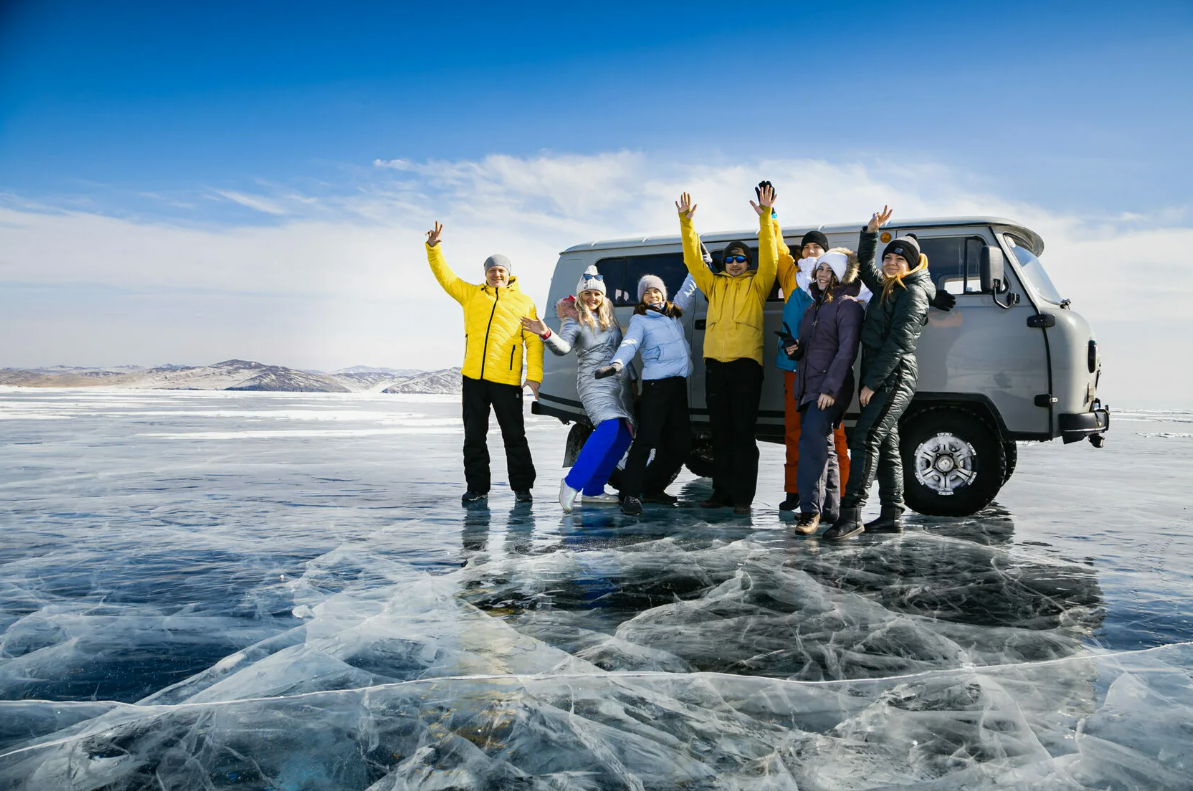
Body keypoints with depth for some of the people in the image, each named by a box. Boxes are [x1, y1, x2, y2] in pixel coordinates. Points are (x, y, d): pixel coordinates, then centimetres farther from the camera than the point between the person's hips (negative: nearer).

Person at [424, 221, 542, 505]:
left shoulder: (524, 303, 6)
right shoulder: (471, 294, 13)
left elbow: (534, 342, 2)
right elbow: (445, 276, 11)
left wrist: (534, 375, -7)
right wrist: (433, 248, -5)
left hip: (506, 379, -3)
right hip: (473, 377, 3)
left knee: (514, 435, 3)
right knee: (473, 436, 7)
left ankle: (522, 487, 13)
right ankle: (477, 487, 17)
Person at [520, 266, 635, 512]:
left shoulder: (608, 318, 13)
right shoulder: (575, 321, -5)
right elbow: (563, 347, -24)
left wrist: (631, 376, 18)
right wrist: (546, 334, -43)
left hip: (620, 383, 8)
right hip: (594, 383, -8)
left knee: (623, 435, 3)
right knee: (609, 427, -28)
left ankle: (592, 490, 9)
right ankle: (572, 483, -27)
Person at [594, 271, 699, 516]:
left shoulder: (673, 312, 19)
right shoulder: (640, 321, 1)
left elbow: (688, 289, 31)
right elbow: (629, 344, -16)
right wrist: (616, 363, -35)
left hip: (678, 384, 7)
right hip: (656, 384, -7)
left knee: (680, 444, 7)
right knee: (646, 440, -15)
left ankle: (652, 489, 19)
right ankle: (631, 494, -13)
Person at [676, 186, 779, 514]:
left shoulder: (757, 284, 9)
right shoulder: (714, 284, 18)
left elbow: (769, 257, -5)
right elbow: (692, 259, 11)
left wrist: (765, 218, -14)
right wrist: (686, 222, 1)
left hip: (746, 362, -4)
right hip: (715, 362, 4)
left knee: (743, 432, -4)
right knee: (720, 432, 8)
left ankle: (743, 497, -2)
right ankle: (722, 492, 14)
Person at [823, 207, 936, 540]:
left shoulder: (913, 293, -8)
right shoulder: (885, 288, 18)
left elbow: (898, 342, -17)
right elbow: (865, 264, 34)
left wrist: (871, 382, -19)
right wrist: (871, 231, 16)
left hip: (894, 378, -9)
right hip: (878, 379, 9)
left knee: (865, 438, -19)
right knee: (887, 446, 10)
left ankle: (851, 514, -23)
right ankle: (892, 515, 16)